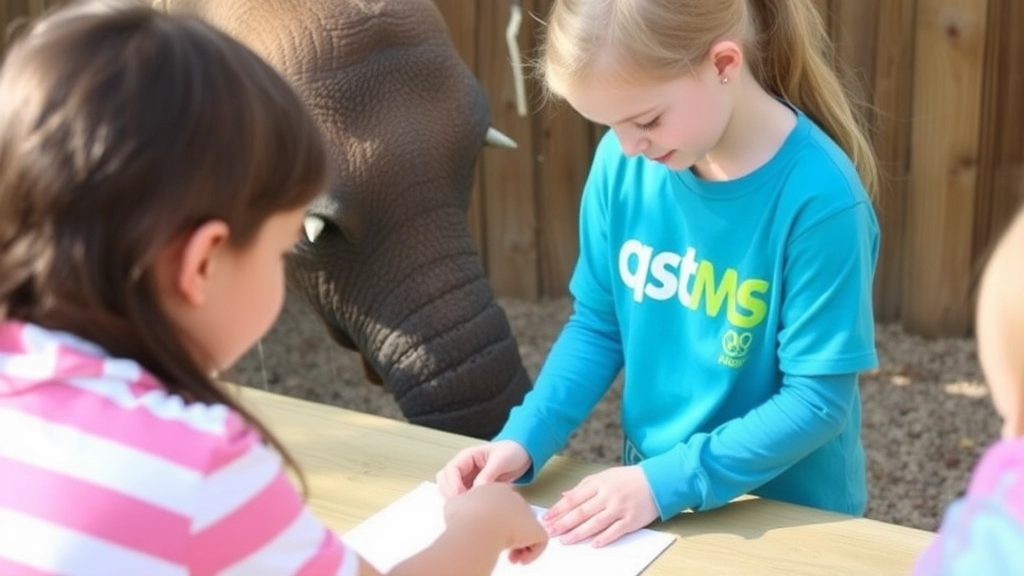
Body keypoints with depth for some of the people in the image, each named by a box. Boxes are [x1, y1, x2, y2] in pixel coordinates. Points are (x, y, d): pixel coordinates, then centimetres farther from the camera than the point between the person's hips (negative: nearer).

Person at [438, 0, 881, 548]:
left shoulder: (819, 196, -23)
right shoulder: (622, 162, -10)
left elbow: (816, 400, -19)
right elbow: (597, 325, 0)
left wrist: (667, 483, -23)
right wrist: (521, 439, -11)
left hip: (788, 515, -4)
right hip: (646, 492, 4)